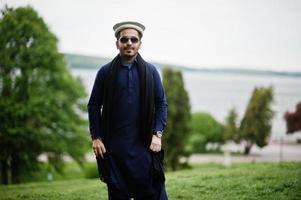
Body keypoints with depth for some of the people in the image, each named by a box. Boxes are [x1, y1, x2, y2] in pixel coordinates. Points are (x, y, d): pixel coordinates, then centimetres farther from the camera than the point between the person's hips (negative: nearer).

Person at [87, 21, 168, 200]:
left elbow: (161, 104, 7)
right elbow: (94, 105, 6)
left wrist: (157, 134, -3)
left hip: (144, 145, 0)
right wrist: (96, 137, -1)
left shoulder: (150, 71, 5)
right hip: (114, 146, 0)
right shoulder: (106, 72, 4)